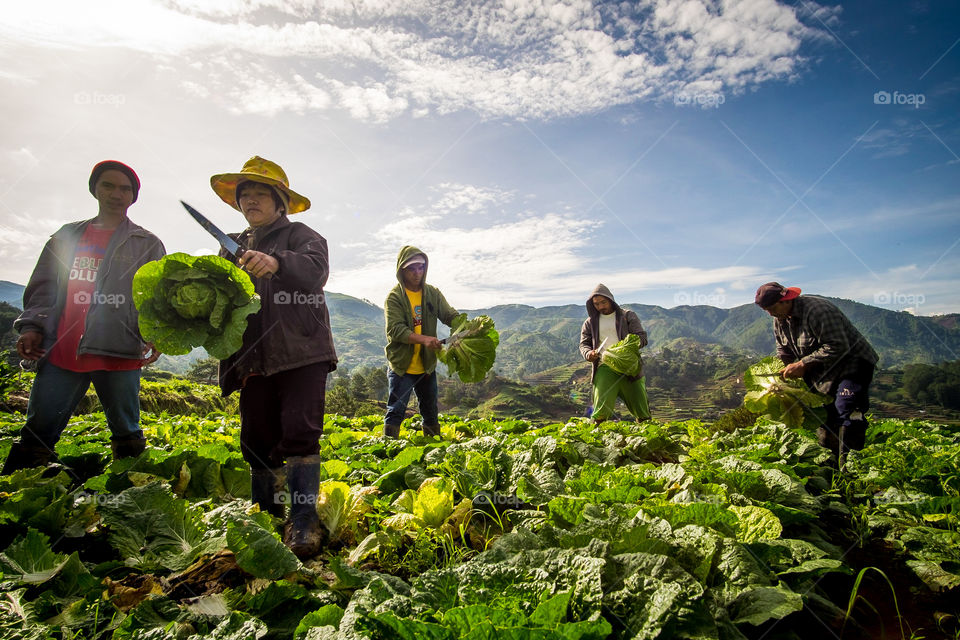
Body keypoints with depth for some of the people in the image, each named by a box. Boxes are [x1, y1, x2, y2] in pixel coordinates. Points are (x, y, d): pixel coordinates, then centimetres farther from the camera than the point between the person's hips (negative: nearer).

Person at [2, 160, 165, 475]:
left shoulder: (147, 244, 8)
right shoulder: (67, 235, 18)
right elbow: (43, 287, 18)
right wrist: (32, 326, 3)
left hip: (119, 354, -2)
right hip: (61, 352, 3)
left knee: (127, 435, 7)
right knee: (37, 434, 5)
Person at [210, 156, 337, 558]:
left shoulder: (299, 235, 3)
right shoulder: (232, 247, 23)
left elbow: (316, 269, -18)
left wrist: (277, 263, -38)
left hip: (301, 354, -5)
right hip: (253, 359, 6)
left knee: (299, 433, -12)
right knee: (257, 441, 8)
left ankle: (303, 522, -6)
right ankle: (266, 518, 21)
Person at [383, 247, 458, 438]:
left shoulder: (433, 293, 4)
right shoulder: (394, 297, -11)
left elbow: (450, 315, -3)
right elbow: (394, 329, -21)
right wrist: (423, 339, -35)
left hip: (427, 365, 5)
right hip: (401, 365, -5)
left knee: (430, 411, 18)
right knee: (396, 411, -2)